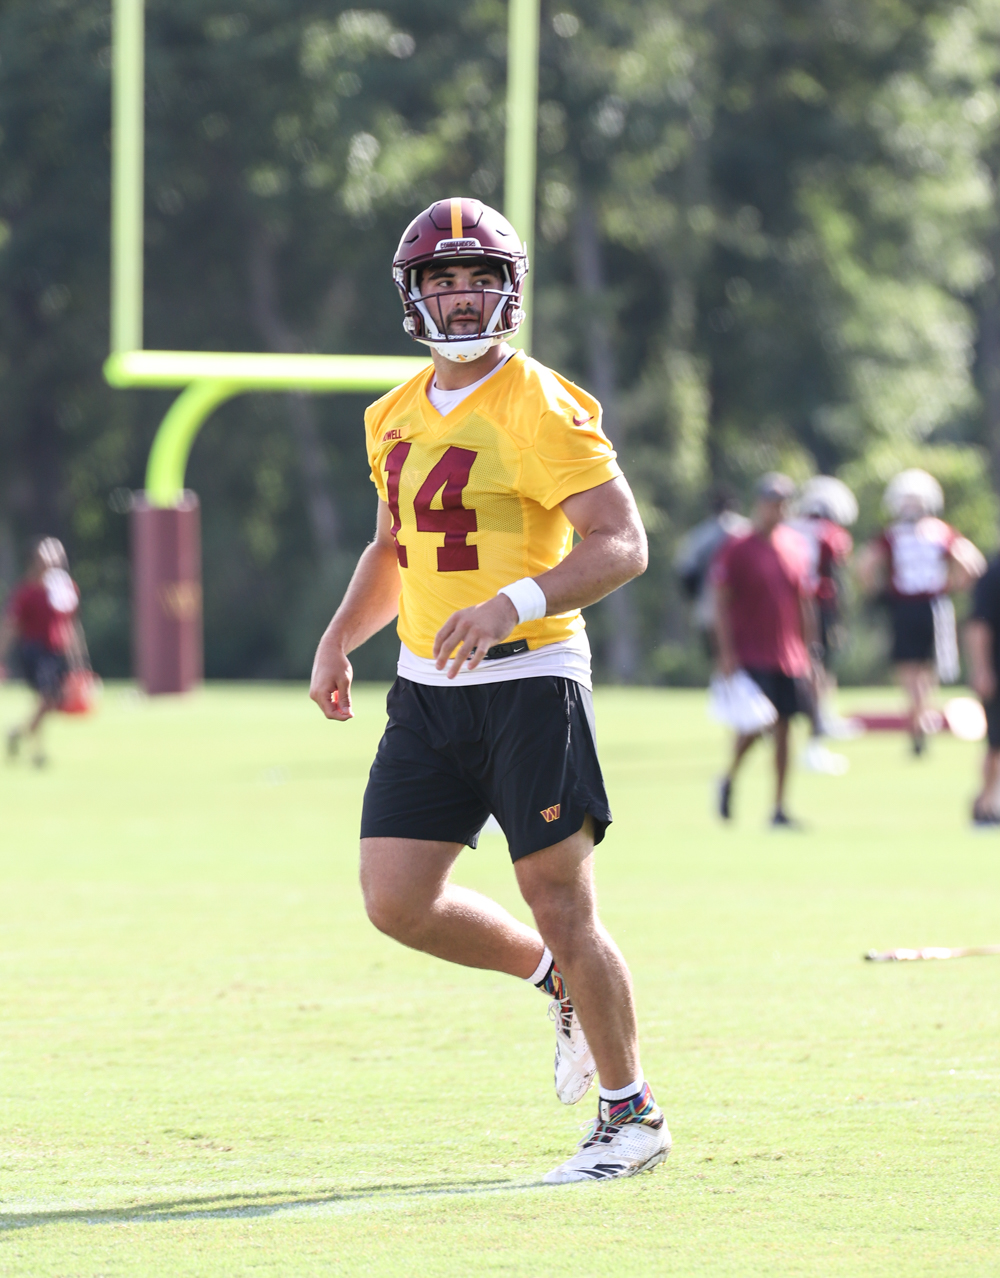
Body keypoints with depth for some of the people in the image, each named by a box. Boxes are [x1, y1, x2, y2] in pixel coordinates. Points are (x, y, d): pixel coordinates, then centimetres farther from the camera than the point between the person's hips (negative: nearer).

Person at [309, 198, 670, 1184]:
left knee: (560, 907, -4)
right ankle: (561, 984, 24)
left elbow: (621, 544, -18)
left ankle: (631, 1116, 11)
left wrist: (511, 606, -30)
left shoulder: (539, 410, -11)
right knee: (396, 902, 0)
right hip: (426, 692, 7)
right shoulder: (397, 417, 13)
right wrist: (339, 638, 13)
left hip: (527, 683, -7)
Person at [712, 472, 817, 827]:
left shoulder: (796, 545, 8)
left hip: (790, 656, 5)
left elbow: (804, 602, 15)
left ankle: (779, 808, 10)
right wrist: (726, 653, -12)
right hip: (751, 652, -5)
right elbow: (721, 604, -6)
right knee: (754, 725, -14)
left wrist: (809, 650, 13)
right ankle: (729, 779, 13)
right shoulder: (737, 549, -7)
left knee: (783, 727, 5)